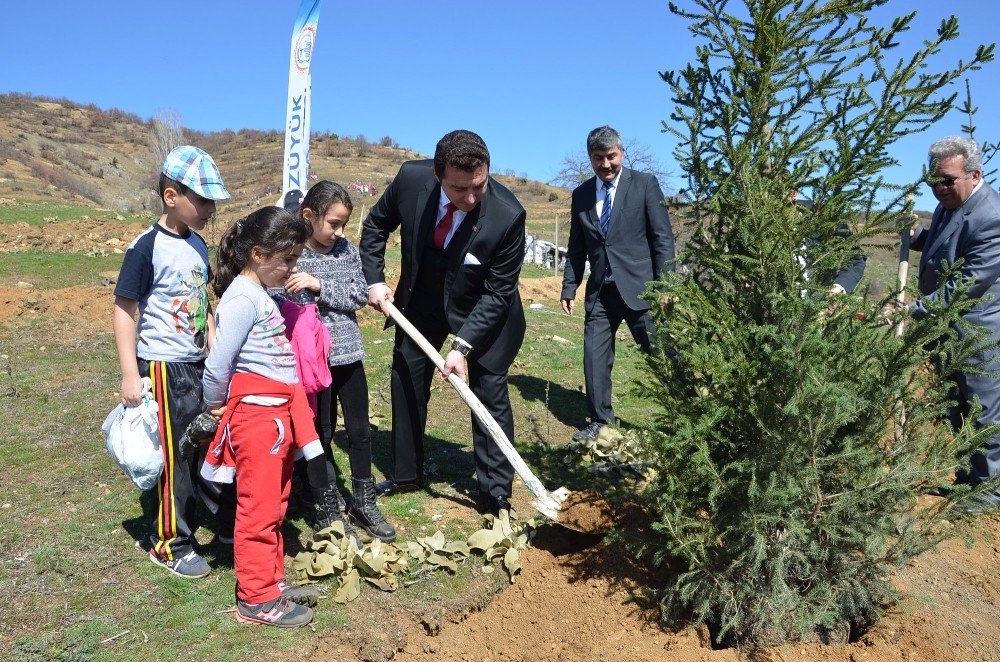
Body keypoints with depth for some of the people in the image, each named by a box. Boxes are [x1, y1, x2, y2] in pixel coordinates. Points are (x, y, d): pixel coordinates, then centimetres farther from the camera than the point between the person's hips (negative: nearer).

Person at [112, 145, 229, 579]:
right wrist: (130, 376, -17)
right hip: (163, 366, -7)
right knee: (172, 456, 2)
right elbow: (123, 310, -14)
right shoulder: (147, 247, -15)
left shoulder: (197, 244, 7)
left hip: (198, 364, 7)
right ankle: (170, 544, 17)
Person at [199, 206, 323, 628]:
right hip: (255, 412, -9)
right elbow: (217, 365, -17)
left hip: (278, 412, 9)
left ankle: (272, 582, 31)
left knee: (274, 505, 17)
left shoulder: (261, 295, 14)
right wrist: (215, 405, -1)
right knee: (259, 508, 1)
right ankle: (257, 600, 13)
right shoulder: (242, 299, -16)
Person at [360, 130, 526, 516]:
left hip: (484, 310, -3)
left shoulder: (507, 216, -33)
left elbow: (497, 293, -23)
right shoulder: (411, 179, -24)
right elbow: (376, 225, -2)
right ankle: (406, 475, 31)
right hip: (421, 300, 4)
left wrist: (463, 345, -28)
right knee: (406, 382, 12)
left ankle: (495, 494, 10)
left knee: (490, 393, -4)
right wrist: (374, 279, -10)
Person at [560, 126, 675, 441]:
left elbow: (663, 237, -3)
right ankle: (600, 422, 16)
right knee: (595, 358, 3)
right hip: (600, 291, 4)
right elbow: (576, 247, 16)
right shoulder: (581, 194, 11)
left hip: (639, 288, -4)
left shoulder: (644, 183, 0)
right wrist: (569, 287, 10)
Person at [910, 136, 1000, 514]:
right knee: (958, 408, 21)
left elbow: (967, 284, -27)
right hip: (950, 329, 9)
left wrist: (916, 310, -27)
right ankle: (970, 473, 37)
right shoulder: (950, 203, 4)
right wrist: (916, 236, 2)